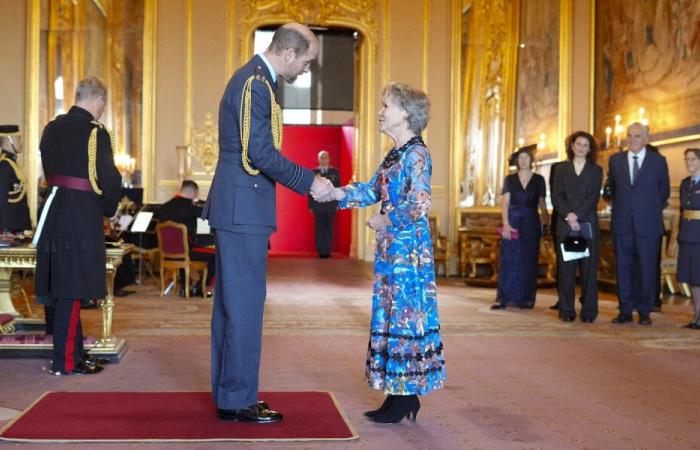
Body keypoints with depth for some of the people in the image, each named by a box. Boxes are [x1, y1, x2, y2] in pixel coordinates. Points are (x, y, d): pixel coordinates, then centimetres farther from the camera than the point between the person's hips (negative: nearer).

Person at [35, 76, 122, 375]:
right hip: (82, 216, -7)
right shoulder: (95, 132, -13)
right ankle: (65, 362, 1)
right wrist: (108, 209, 6)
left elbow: (48, 171, 15)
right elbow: (108, 179, -12)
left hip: (54, 213, 8)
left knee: (60, 287, 13)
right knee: (72, 290, -3)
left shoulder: (52, 128, 9)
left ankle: (75, 350, 25)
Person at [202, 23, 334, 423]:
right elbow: (260, 153, -20)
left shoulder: (254, 80, 17)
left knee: (232, 303, 13)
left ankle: (229, 394, 21)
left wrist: (308, 180, 16)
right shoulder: (255, 84, -15)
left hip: (237, 209, 11)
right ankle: (238, 400, 3)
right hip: (243, 210, -11)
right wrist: (309, 182, -14)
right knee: (246, 304, -5)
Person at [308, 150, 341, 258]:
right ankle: (321, 251, 5)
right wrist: (311, 205, -1)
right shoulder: (314, 172, 5)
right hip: (318, 205, 0)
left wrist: (338, 203, 0)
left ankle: (327, 251, 5)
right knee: (319, 229, 1)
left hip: (331, 206, 0)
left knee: (329, 229, 2)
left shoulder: (335, 172, 7)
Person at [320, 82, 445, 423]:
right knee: (391, 315, 11)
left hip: (409, 248, -9)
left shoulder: (417, 154, -13)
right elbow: (373, 190, 16)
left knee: (405, 315, -3)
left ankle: (406, 398, 5)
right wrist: (336, 193, 5)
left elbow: (419, 205, -21)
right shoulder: (394, 154, 14)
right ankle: (401, 394, 19)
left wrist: (384, 221, -11)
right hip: (390, 248, 9)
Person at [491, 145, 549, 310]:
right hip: (512, 221, 0)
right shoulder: (510, 179, 7)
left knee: (528, 261, 2)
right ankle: (503, 298, -4)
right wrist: (506, 223, -13)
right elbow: (505, 203, 0)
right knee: (508, 260, -4)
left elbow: (542, 204, 9)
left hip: (531, 224, 0)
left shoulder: (539, 180, 7)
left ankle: (526, 299, 8)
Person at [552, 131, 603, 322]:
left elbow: (594, 197, -1)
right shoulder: (561, 169, 14)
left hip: (588, 226, 0)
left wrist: (577, 215, -13)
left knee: (589, 269, -1)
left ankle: (589, 311, 4)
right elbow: (557, 196, 3)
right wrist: (568, 216, -12)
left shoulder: (596, 170, 12)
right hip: (565, 226, 1)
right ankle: (566, 310, 3)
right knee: (566, 269, -1)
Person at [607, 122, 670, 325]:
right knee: (623, 268, 4)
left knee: (647, 269, 1)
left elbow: (664, 191, 14)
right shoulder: (615, 160, 8)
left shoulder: (659, 161, 3)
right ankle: (625, 311, 12)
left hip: (648, 225, -2)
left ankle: (645, 312, 10)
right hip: (622, 224, 2)